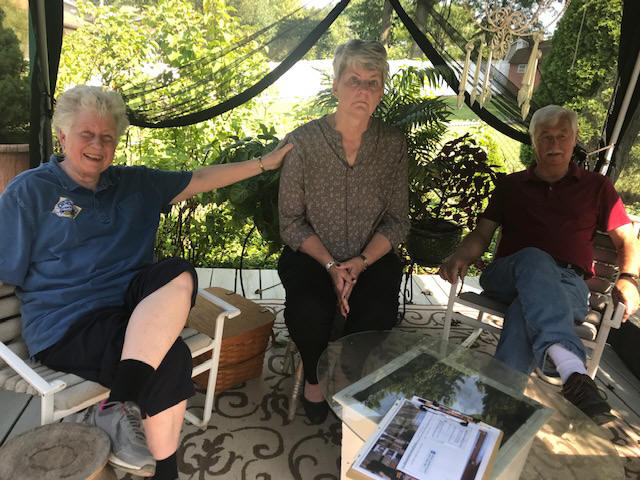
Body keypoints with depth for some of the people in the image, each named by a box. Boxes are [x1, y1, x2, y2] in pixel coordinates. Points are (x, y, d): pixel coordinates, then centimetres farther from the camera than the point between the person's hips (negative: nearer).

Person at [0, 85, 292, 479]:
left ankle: (120, 408, -25)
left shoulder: (135, 184, 17)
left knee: (179, 276, -30)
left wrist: (264, 163, 14)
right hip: (66, 324, -5)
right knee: (171, 360, -30)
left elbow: (200, 179, 17)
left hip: (132, 310, 5)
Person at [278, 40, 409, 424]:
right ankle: (315, 377, 7)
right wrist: (330, 265, -16)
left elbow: (398, 221, 1)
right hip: (312, 255, -1)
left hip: (373, 257, 2)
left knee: (378, 315, -27)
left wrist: (361, 262, -15)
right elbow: (291, 221, -5)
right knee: (307, 311, -30)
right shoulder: (304, 141, -6)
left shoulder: (393, 145, -1)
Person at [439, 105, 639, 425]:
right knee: (534, 258, -39)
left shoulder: (597, 187, 21)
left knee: (525, 312, -38)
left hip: (569, 284, 1)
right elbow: (482, 234, 13)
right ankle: (572, 370, -60)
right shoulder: (511, 185, 21)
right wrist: (461, 257, -10)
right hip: (507, 275, 0)